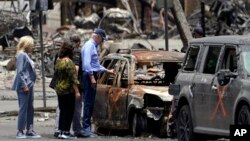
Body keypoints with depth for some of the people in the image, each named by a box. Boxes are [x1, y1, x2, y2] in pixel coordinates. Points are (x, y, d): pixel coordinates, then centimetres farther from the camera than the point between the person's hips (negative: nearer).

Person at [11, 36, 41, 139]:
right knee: (23, 108, -7)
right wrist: (24, 85, -19)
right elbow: (20, 72, -17)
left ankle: (29, 131, 15)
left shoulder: (27, 55, 15)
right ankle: (20, 131, -4)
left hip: (29, 85, 9)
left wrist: (30, 84, 14)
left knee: (30, 109, 11)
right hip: (24, 86, -9)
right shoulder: (21, 55, -12)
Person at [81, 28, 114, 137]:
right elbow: (87, 64, -20)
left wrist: (107, 71, 33)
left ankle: (87, 128, 13)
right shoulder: (89, 46, -10)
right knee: (89, 102, -11)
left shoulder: (93, 46, 21)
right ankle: (86, 128, -12)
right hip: (89, 76, -10)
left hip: (92, 76, 10)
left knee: (90, 103, 10)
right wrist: (92, 77, -23)